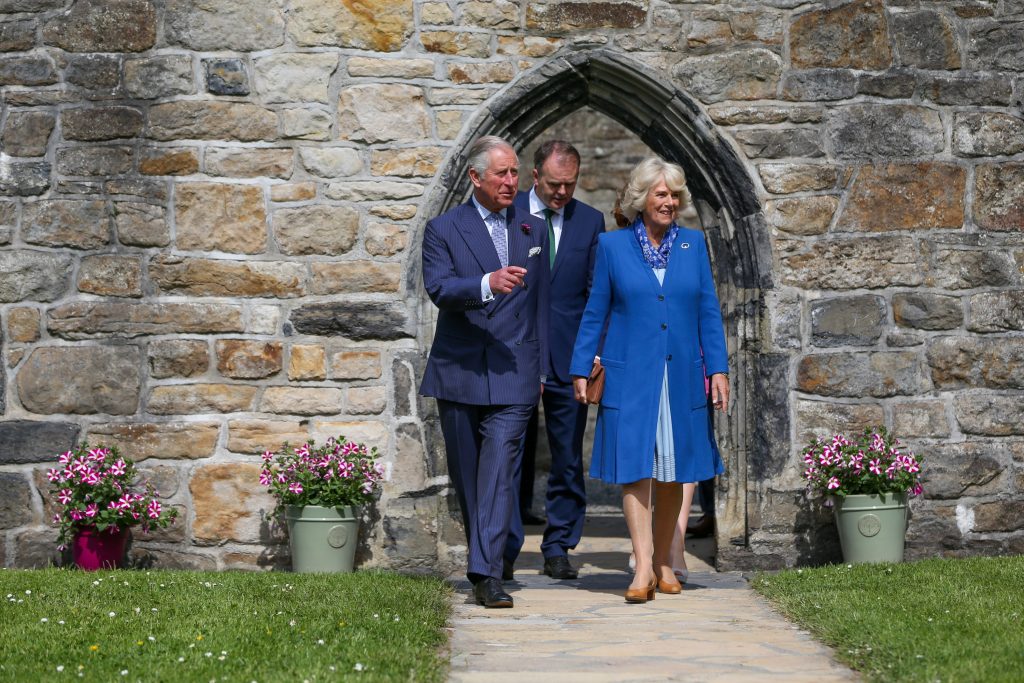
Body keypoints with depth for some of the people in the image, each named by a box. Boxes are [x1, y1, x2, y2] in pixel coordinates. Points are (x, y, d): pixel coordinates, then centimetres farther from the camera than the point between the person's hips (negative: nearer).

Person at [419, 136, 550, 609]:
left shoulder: (533, 230, 12)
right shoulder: (444, 229, 1)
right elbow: (438, 288, -15)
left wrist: (542, 365, 13)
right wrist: (487, 284, -33)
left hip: (513, 372, 0)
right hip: (459, 370, 0)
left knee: (499, 472, -12)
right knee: (466, 473, 10)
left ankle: (486, 572, -16)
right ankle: (482, 555, 29)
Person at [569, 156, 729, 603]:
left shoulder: (693, 244, 8)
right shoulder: (612, 246, 3)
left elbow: (708, 312, 8)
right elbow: (595, 312, 6)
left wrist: (718, 369, 1)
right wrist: (580, 370, 2)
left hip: (681, 377, 2)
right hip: (630, 376, -2)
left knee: (674, 471, 7)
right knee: (634, 466, -8)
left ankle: (663, 562, 20)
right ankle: (643, 567, -8)